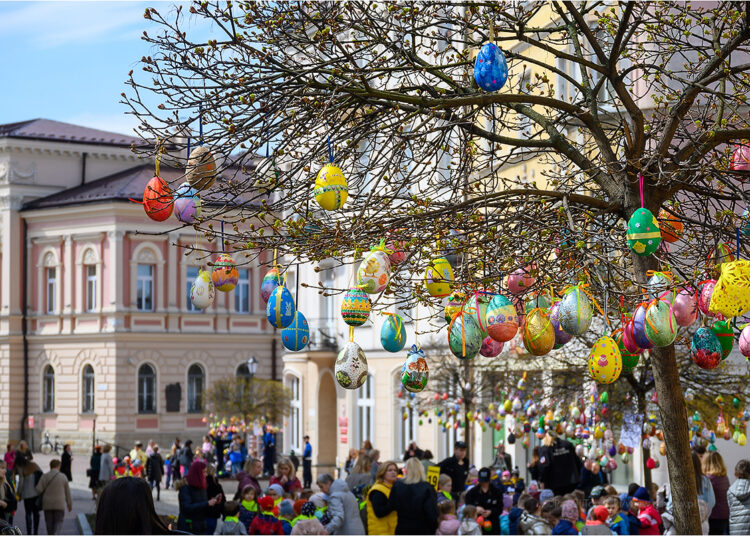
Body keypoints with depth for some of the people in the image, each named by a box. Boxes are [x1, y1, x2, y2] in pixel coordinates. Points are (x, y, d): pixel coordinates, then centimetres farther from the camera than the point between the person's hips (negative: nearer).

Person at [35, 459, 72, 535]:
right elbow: (67, 492, 5)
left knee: (49, 523, 12)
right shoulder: (63, 477, -1)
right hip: (59, 505, -1)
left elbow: (38, 489, -11)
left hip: (47, 504, 1)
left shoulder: (45, 476, -3)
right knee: (58, 522, 1)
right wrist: (70, 505, 16)